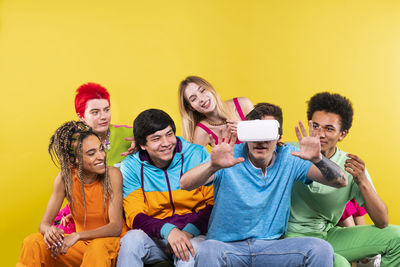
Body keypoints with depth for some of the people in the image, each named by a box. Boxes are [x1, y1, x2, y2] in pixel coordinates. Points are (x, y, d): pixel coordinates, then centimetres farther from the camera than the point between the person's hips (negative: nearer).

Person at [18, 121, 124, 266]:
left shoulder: (112, 174, -16)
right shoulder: (65, 178, -9)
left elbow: (116, 227, -20)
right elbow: (44, 223, -8)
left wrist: (77, 236, -36)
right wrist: (48, 231, -35)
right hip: (82, 244, 3)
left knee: (98, 247, -38)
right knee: (32, 243, -17)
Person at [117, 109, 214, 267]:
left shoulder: (197, 155, -3)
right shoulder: (131, 167, -2)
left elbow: (215, 203, -3)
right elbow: (135, 217, -7)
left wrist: (189, 231, -20)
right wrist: (167, 230, -27)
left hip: (194, 235, -2)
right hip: (155, 238, 2)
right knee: (132, 238, -30)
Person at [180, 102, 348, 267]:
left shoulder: (289, 158, 0)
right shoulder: (230, 157, -9)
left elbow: (340, 182, -7)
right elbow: (185, 184, -21)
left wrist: (317, 159, -29)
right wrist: (214, 165, -42)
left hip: (271, 246, 3)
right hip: (227, 247, -3)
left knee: (321, 249, -19)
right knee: (208, 251, -36)